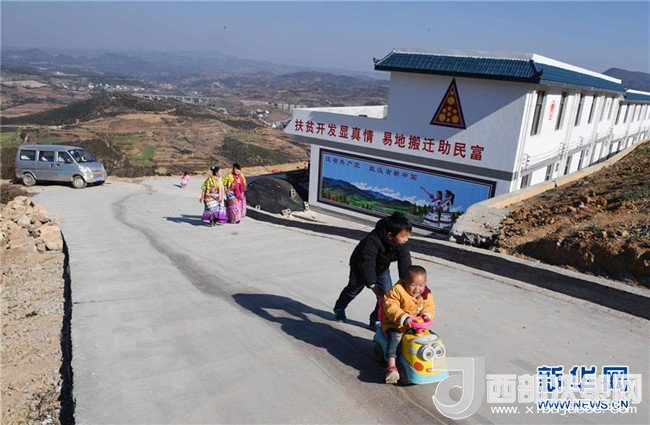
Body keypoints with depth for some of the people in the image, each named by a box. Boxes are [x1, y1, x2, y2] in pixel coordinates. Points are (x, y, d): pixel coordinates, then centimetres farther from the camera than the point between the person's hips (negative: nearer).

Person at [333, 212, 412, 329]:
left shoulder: (403, 244, -27)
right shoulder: (372, 241, -45)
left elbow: (405, 263, -29)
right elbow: (367, 263, -47)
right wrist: (372, 284, -51)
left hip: (381, 268, 4)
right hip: (360, 266, -4)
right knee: (353, 289, 17)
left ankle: (376, 320, 8)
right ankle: (339, 309, 47)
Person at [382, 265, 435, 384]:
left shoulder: (425, 294, 2)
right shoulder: (397, 291, -18)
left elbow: (429, 306, 6)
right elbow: (390, 307, -25)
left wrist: (426, 314, -19)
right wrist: (404, 318, -37)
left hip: (417, 324, 5)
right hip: (396, 325, -5)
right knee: (395, 338, -30)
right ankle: (391, 367, -30)